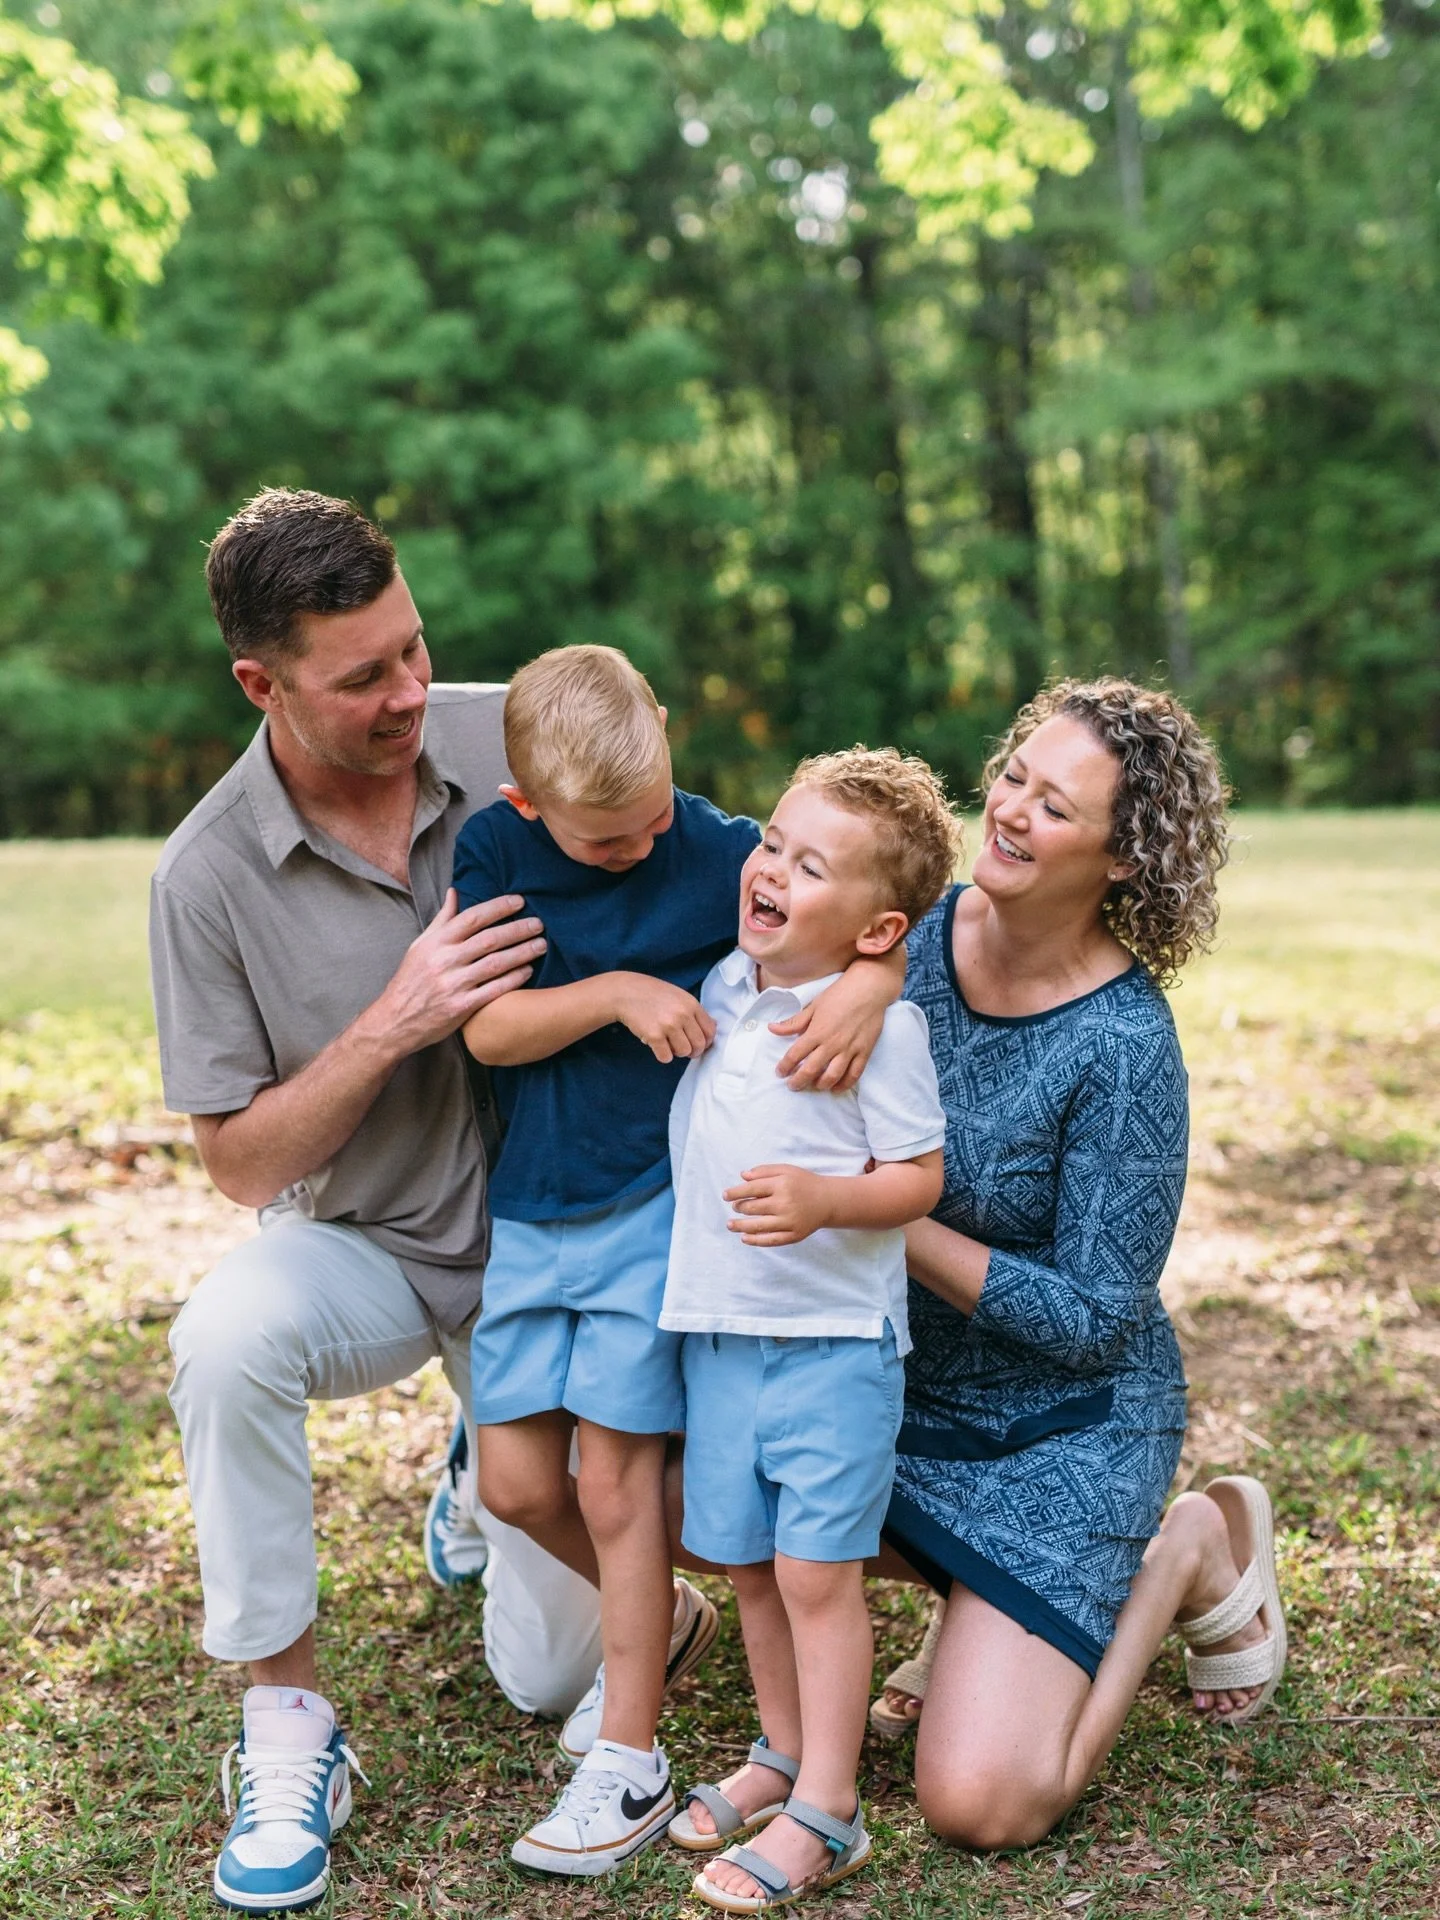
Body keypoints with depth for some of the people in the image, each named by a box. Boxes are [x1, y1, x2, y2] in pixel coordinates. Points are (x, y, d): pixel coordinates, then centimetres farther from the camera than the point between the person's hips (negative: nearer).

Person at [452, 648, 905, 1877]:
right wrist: (615, 993, -22)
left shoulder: (719, 852, -10)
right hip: (531, 1209, 4)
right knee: (515, 1480, 7)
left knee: (614, 1472, -3)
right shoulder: (493, 849, -3)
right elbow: (487, 1029, -7)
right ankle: (662, 1620, 35)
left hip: (658, 1206, -4)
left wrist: (874, 979, -31)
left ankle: (630, 1762, 12)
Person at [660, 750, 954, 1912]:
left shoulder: (883, 1025, -14)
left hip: (833, 1338, -6)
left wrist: (824, 1198, -29)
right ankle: (782, 1751, 34)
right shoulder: (721, 989, 5)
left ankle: (825, 1815, 8)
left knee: (816, 1570, -2)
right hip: (719, 1327, 6)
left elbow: (920, 1179, -14)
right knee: (748, 1560, 16)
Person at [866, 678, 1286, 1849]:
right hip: (897, 1381, 6)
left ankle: (1192, 1553, 13)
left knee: (981, 1806, -12)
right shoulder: (919, 931, -9)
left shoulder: (1123, 1048, -26)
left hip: (1058, 1426, -6)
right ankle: (983, 1590, 14)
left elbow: (1093, 1320, -21)